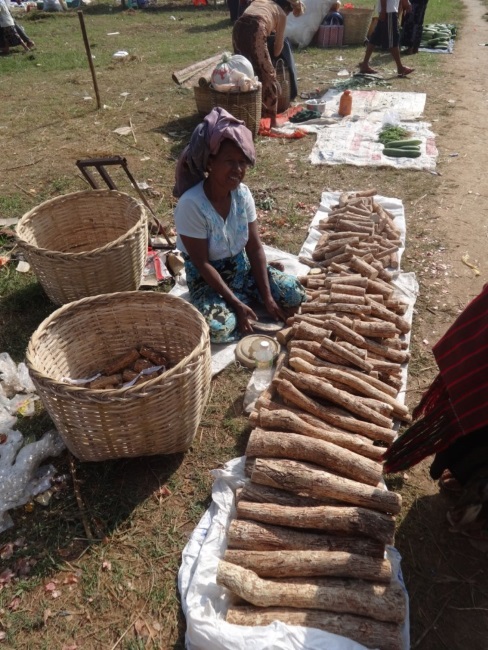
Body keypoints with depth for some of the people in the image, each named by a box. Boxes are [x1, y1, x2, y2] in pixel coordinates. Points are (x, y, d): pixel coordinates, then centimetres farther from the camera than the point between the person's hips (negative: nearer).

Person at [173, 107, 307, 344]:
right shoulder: (191, 204, -25)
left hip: (242, 267, 5)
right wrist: (237, 304, -23)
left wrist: (267, 297, -11)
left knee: (295, 294, -10)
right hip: (207, 278, -4)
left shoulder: (242, 193, -9)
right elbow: (202, 264, -22)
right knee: (218, 328, -30)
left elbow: (255, 248, -6)